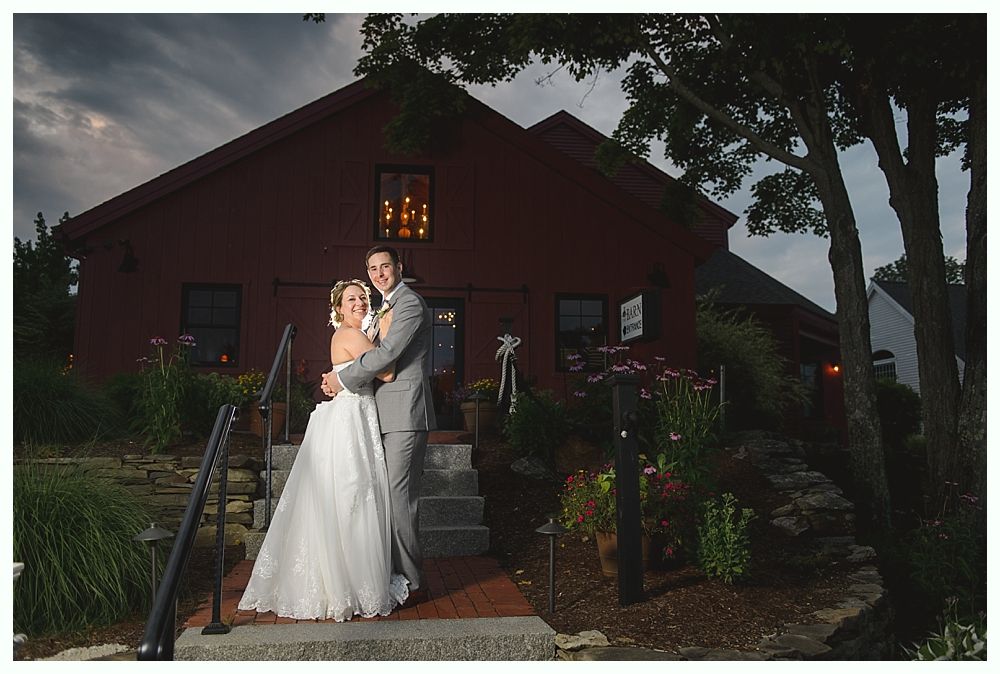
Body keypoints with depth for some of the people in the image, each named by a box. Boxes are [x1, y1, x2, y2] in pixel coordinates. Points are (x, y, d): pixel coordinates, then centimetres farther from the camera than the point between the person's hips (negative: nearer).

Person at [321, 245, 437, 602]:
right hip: (387, 415, 10)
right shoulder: (388, 306, 23)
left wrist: (342, 379, -7)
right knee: (388, 496, 11)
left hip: (405, 414, -10)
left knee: (398, 497, -9)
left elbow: (387, 353, -17)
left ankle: (412, 583, 0)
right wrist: (338, 379, 8)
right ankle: (397, 573, 21)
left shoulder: (410, 303, -9)